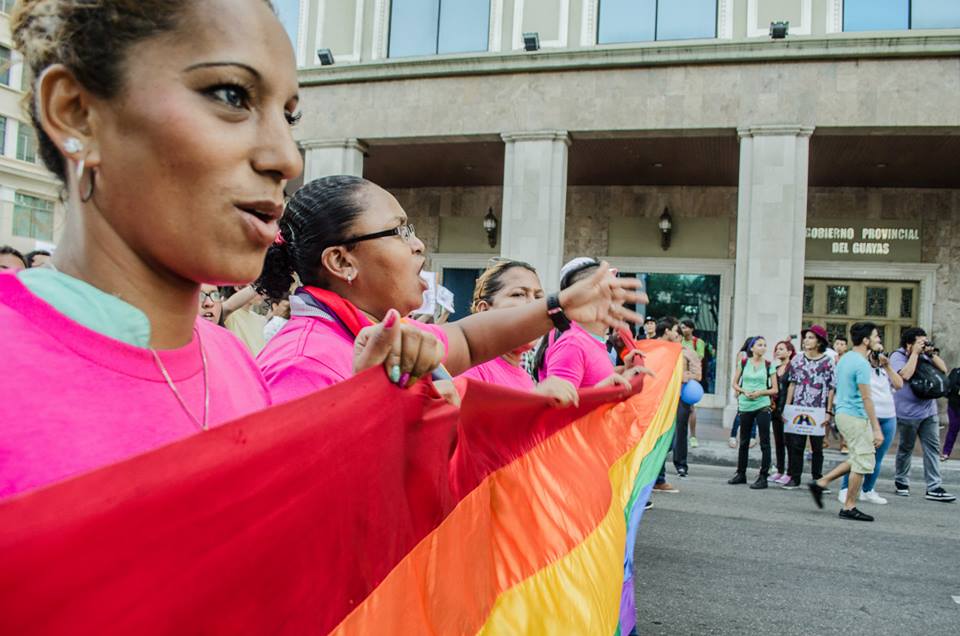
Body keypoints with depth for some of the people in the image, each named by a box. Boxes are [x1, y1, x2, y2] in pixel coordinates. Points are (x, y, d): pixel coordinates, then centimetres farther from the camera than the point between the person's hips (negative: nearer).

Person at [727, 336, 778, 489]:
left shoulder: (769, 366, 1)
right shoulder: (743, 363, 4)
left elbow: (774, 389, 2)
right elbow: (735, 383, 8)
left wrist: (760, 392, -14)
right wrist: (744, 391, -10)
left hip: (762, 406, -2)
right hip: (745, 406, 2)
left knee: (764, 442, -4)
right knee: (744, 441, 12)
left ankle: (763, 477, 1)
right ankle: (741, 473, 23)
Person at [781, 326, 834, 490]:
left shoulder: (827, 362, -3)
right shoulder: (797, 360, 7)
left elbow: (831, 389, -3)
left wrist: (828, 412, -8)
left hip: (818, 411, -3)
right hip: (798, 409, 3)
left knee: (817, 447, 8)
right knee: (795, 445, 3)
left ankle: (817, 479, 19)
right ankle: (794, 478, 13)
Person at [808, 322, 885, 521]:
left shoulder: (846, 358, 13)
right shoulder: (862, 364, -17)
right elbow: (866, 398, -20)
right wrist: (876, 428, -19)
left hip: (843, 413, 10)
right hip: (856, 417, -10)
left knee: (858, 459, 18)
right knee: (862, 462, -1)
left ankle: (821, 483, 14)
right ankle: (849, 508, 6)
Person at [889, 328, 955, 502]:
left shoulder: (924, 355, 8)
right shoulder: (897, 356, -10)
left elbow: (943, 369, 7)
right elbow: (905, 375, -25)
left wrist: (932, 353, -5)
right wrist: (915, 353, -19)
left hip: (929, 411, 5)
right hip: (908, 413, -5)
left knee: (932, 448, 1)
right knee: (906, 448, 8)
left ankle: (934, 488, 3)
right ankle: (901, 482, 26)